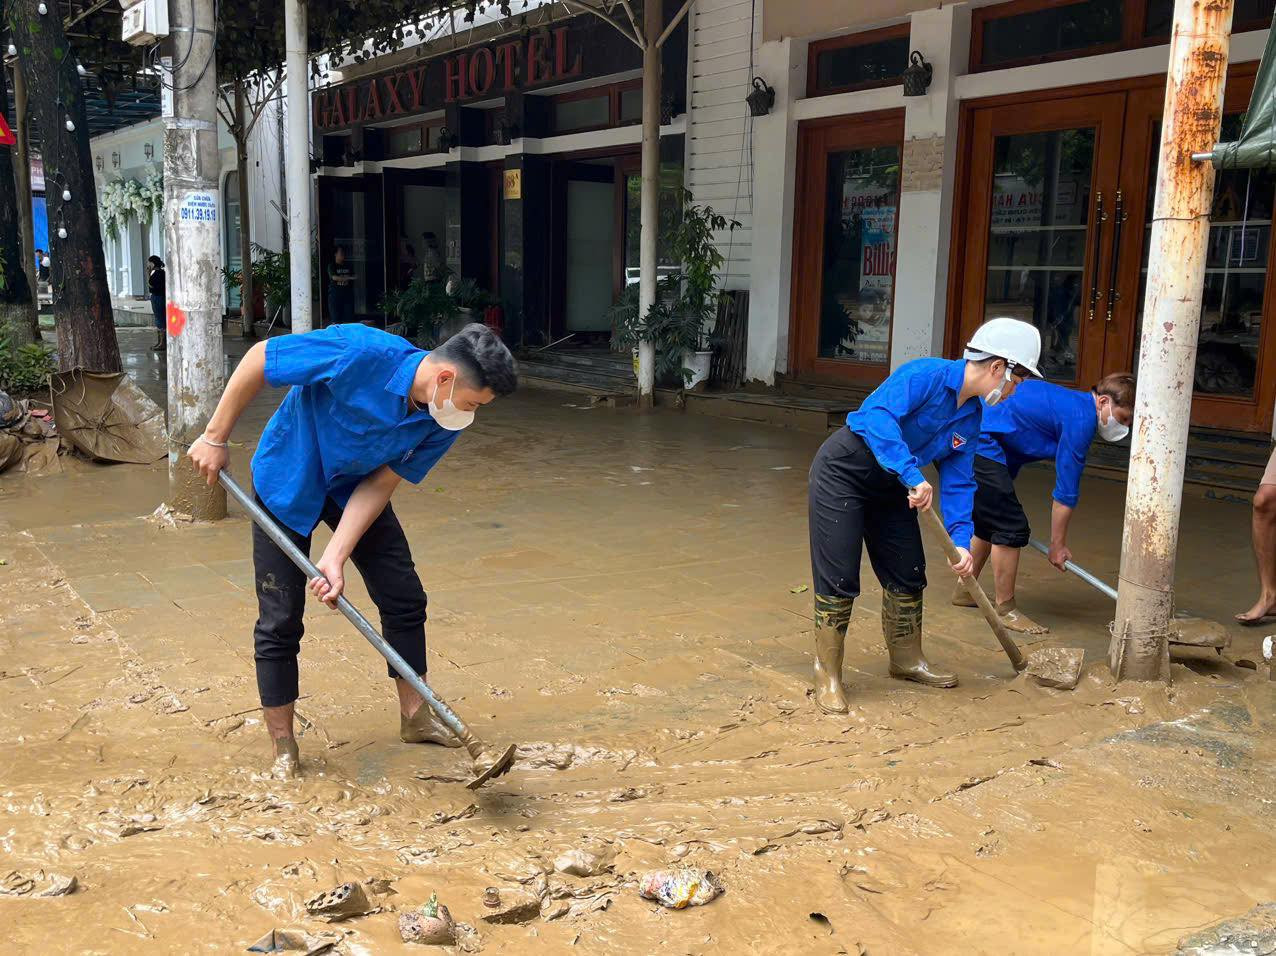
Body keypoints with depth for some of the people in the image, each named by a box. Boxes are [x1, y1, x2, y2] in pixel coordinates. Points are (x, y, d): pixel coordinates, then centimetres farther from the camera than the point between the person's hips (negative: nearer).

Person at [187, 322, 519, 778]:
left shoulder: (444, 424, -20)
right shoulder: (362, 352, -38)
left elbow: (380, 485, -16)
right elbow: (259, 358, -26)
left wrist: (335, 558, -26)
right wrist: (215, 438, -18)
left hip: (356, 488, 5)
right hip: (287, 480, -5)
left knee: (404, 597, 4)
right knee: (280, 619, -2)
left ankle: (415, 716, 23)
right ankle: (283, 749, 14)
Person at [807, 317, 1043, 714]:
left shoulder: (972, 418, 2)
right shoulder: (926, 375, -23)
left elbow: (958, 482, 2)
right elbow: (877, 414, -38)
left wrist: (960, 541, -11)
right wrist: (912, 475, -42)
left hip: (890, 486, 9)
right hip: (842, 473, -9)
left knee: (907, 573, 13)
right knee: (838, 579, -7)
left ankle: (907, 659, 33)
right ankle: (827, 676, 6)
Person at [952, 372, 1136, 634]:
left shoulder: (1072, 402, 16)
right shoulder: (1081, 418, -14)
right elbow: (1066, 489, -11)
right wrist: (1058, 544, -3)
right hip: (980, 445, -11)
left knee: (992, 522, 22)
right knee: (1011, 528, -6)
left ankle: (965, 592, 34)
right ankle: (1005, 610, 4)